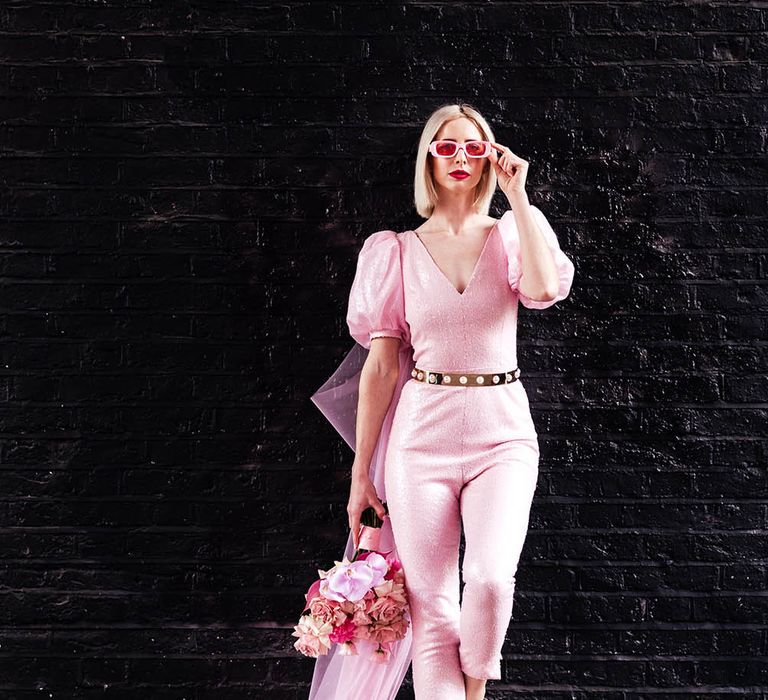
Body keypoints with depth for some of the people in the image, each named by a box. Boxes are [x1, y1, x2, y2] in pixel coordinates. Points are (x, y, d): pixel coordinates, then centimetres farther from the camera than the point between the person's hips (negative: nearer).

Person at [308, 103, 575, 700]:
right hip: (422, 433, 1)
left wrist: (517, 194, -6)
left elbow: (543, 289, -15)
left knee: (490, 581, -20)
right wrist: (361, 471, 4)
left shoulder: (512, 233, 9)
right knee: (432, 612, -3)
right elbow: (381, 364, 6)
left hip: (502, 432, 0)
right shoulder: (399, 251, 8)